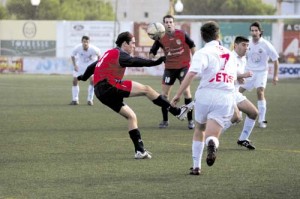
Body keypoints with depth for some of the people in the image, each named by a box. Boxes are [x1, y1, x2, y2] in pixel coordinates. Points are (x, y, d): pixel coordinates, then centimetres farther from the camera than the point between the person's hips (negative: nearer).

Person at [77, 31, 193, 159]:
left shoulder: (109, 53, 23)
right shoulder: (119, 54, -8)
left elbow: (92, 66, 33)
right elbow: (135, 61, -24)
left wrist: (84, 77, 49)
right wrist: (156, 62, -32)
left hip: (101, 93, 10)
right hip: (109, 86, -10)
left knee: (131, 116, 13)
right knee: (146, 89, -12)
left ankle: (139, 150, 9)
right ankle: (177, 112, -11)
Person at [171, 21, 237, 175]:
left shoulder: (203, 53, 0)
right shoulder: (229, 54, 19)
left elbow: (191, 74, -14)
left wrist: (178, 94, -13)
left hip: (206, 94, -2)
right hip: (225, 98, 2)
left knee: (199, 130, 23)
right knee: (211, 136, -4)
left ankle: (196, 166, 25)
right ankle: (212, 144, -41)